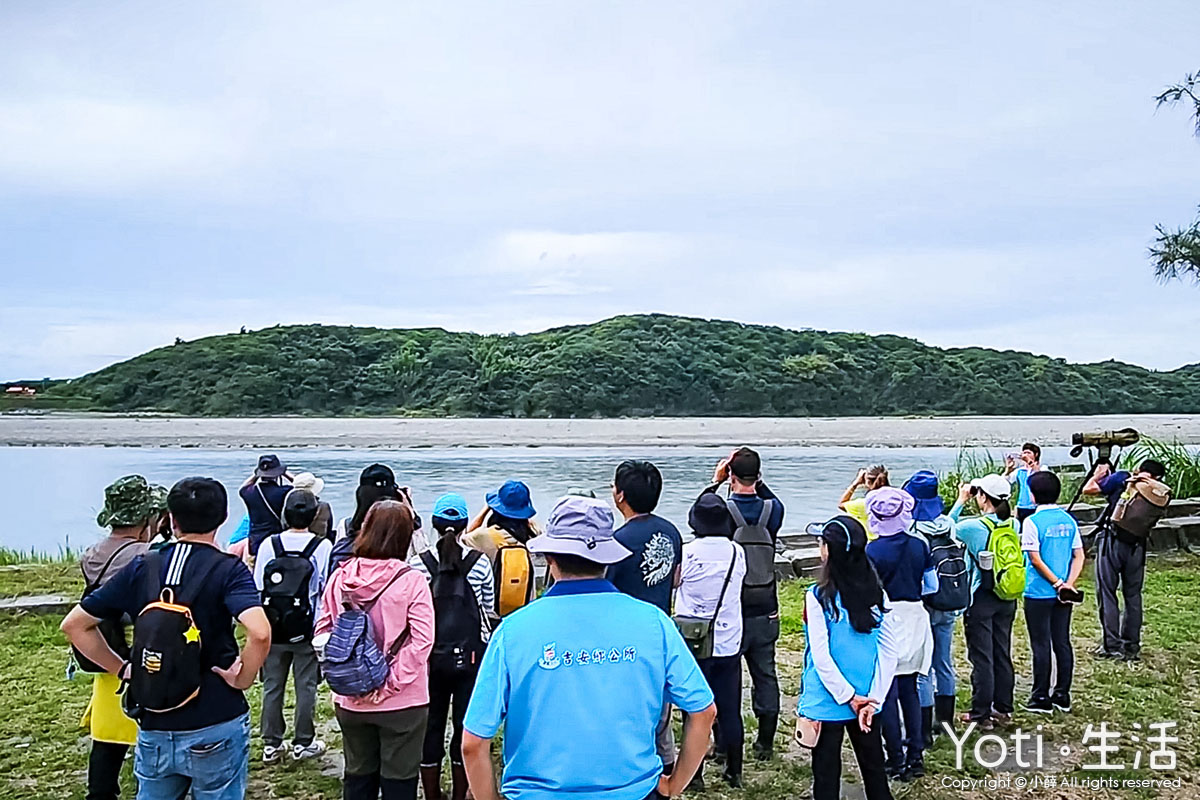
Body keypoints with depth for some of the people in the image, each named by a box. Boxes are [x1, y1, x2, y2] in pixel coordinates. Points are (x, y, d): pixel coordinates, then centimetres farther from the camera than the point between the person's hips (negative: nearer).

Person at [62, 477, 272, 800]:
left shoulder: (141, 568, 2)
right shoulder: (229, 570, -11)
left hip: (155, 729, 4)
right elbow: (259, 633, -27)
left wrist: (121, 668, 9)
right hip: (216, 728, -3)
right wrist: (242, 679, -11)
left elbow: (74, 625, 7)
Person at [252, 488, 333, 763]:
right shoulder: (322, 547, -11)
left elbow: (257, 589, -1)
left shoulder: (269, 545, -5)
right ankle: (303, 743, 18)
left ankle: (271, 744, 21)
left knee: (272, 686, 13)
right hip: (307, 632, -2)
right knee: (306, 686, 10)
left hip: (273, 630, 2)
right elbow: (327, 591, -9)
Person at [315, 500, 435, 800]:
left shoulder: (339, 578, -4)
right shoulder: (411, 581, -15)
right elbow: (421, 641, -18)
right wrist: (390, 684, -13)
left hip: (349, 701, 4)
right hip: (402, 702, -4)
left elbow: (322, 632, 0)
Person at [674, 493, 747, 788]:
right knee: (730, 710, 12)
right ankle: (734, 772, 22)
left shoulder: (687, 553, -15)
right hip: (729, 644, 3)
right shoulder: (737, 553, -4)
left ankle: (695, 774, 16)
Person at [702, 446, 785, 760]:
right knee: (765, 675, 12)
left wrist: (715, 482, 9)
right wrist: (758, 482, 12)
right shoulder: (772, 510, -4)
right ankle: (765, 743, 20)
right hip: (765, 609, 3)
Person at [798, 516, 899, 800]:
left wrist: (848, 696, -9)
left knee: (827, 776, 8)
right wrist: (873, 699, -4)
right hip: (867, 701, 4)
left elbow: (821, 657, -17)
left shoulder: (819, 596, -16)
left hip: (827, 702, -4)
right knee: (874, 769, 17)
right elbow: (889, 651, -3)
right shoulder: (877, 594, -2)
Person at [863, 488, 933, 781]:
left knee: (887, 693, 5)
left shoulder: (872, 551, -14)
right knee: (909, 689, 15)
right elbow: (932, 586, 8)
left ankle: (897, 761, 9)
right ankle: (916, 755, 18)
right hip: (914, 619, 5)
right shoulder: (920, 546, -1)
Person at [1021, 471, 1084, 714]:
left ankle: (1041, 698, 7)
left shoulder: (1032, 521, -13)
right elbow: (1079, 556, 3)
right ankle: (1062, 696, 18)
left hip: (1039, 594, -5)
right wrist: (1068, 584, -5)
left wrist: (1058, 583, -11)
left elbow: (1035, 559, -17)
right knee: (1062, 643, 11)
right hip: (1063, 594, 6)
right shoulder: (1068, 520, 5)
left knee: (1041, 646, 1)